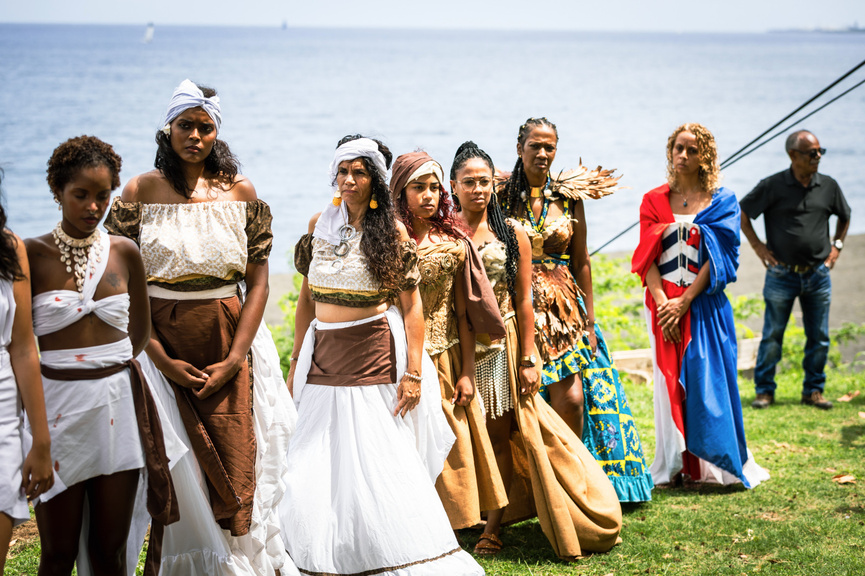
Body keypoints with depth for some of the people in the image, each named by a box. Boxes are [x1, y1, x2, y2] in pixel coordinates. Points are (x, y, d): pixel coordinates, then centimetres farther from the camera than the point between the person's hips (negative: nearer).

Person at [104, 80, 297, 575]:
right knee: (174, 466, 0)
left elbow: (258, 281, 2)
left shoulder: (239, 191, 3)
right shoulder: (141, 191, -1)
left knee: (235, 470, 1)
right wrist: (161, 359, -11)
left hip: (230, 344, 1)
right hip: (161, 342, -1)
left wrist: (234, 359, -7)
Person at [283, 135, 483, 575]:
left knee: (379, 467, -6)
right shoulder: (319, 225, 9)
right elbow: (307, 297, 15)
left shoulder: (392, 232, -3)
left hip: (374, 357, -4)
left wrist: (413, 373, -11)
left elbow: (411, 306, -4)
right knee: (312, 472, 2)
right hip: (323, 358, 4)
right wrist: (296, 361, 14)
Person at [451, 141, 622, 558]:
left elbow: (524, 303, 2)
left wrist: (528, 360, -2)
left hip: (502, 345, 0)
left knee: (499, 434, 3)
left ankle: (493, 524, 12)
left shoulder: (512, 234, 2)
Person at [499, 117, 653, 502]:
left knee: (571, 400, -8)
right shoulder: (502, 196, 0)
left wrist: (589, 319, 5)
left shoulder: (568, 197, 6)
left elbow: (581, 261, 9)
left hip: (564, 310, 2)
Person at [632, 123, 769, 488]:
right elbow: (647, 258, 1)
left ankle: (713, 465, 6)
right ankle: (674, 467, 8)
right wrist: (662, 303, -12)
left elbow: (717, 257, -4)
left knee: (709, 379, -3)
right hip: (665, 303, 2)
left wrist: (685, 301, -13)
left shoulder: (721, 202, 4)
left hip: (705, 304, -1)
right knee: (670, 381, 2)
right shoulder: (654, 201, 9)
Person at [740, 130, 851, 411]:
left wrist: (837, 245, 12)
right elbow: (742, 213, 3)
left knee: (819, 337, 6)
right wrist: (757, 245, 1)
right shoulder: (773, 186, -7)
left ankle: (814, 390, 19)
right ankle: (765, 390, 12)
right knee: (772, 335, 1)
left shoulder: (829, 186, 4)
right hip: (781, 274, -3)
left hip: (818, 275, 3)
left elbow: (844, 216, 22)